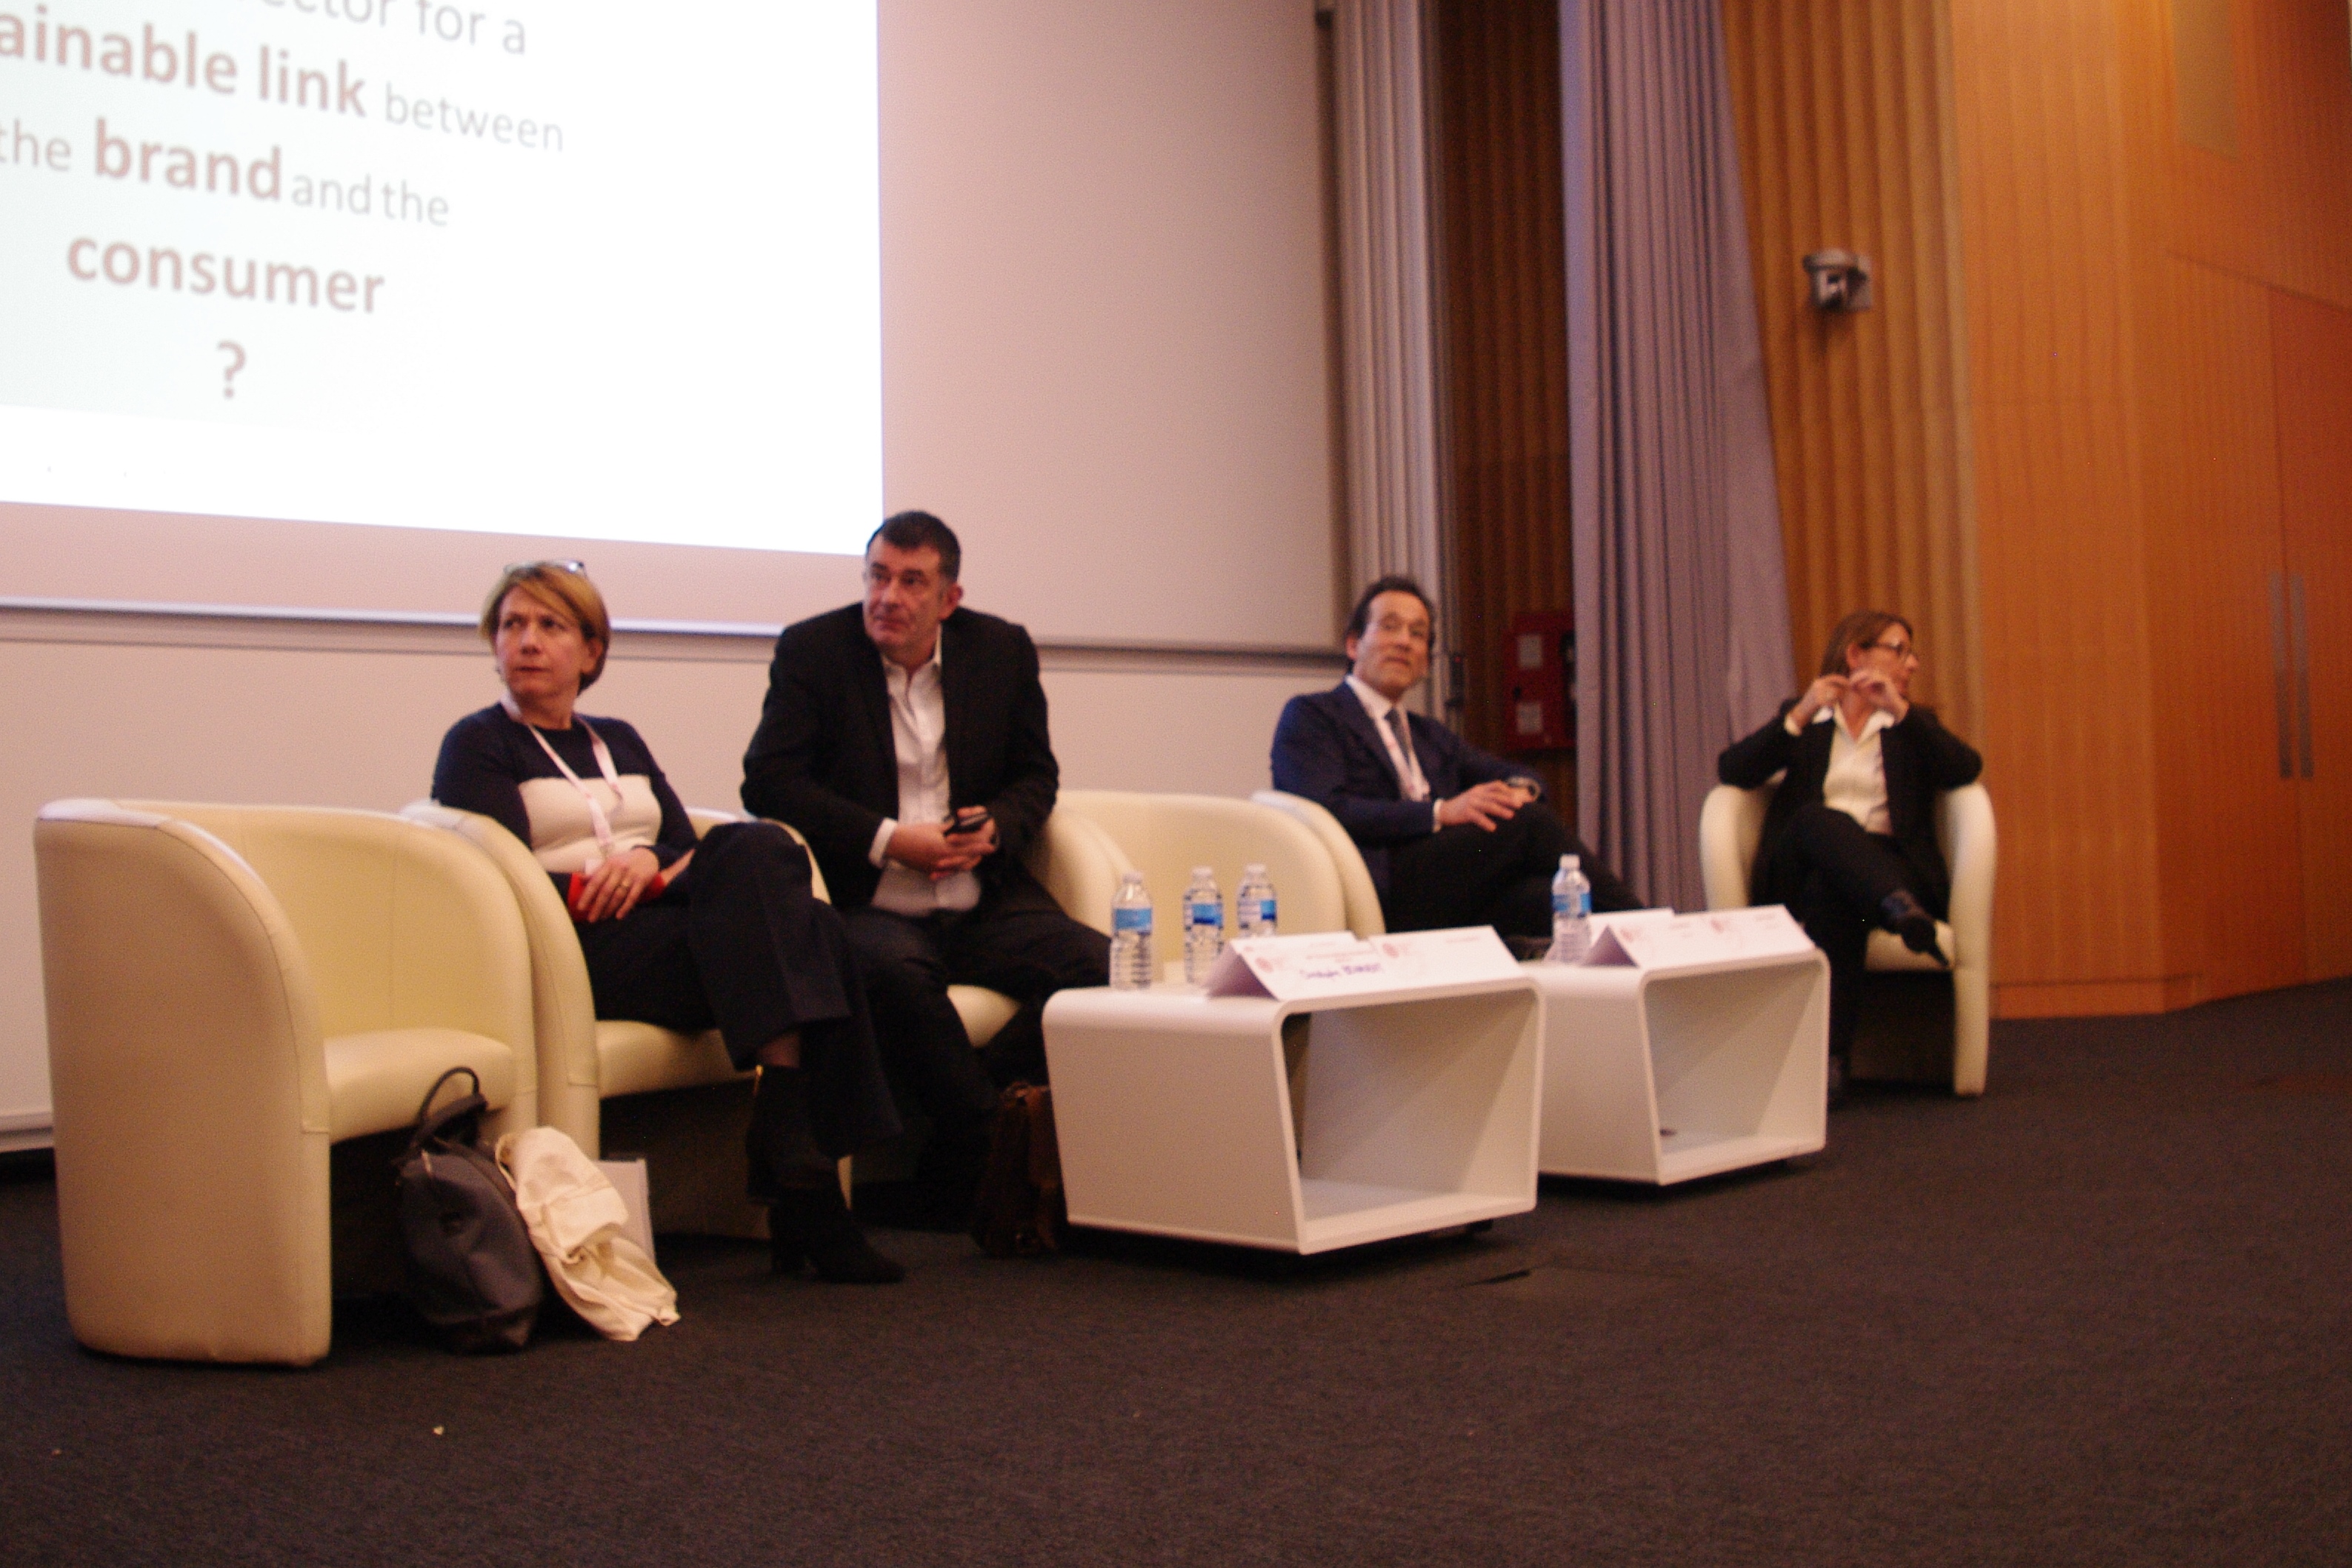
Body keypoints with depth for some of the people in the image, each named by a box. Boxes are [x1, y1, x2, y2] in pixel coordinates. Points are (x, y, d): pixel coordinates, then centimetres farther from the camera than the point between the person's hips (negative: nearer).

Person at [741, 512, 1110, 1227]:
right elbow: (768, 781, -6)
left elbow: (1037, 774, 17)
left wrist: (997, 827, -7)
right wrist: (887, 840, -14)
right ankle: (992, 1143, -19)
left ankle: (945, 1187, -14)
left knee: (1104, 968, -21)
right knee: (894, 971, -39)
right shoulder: (813, 650, 2)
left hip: (984, 905, 4)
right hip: (869, 905, -4)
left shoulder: (1002, 650, 11)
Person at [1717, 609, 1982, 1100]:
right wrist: (1799, 716, -7)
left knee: (1832, 889, -37)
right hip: (1803, 871, 0)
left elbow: (1966, 769, 2)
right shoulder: (1803, 720, 22)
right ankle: (1901, 910, -58)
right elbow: (1732, 771, 3)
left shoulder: (1914, 725, 25)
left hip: (1891, 866, 0)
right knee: (1819, 818, -37)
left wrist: (1901, 710, -5)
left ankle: (1831, 1057, -48)